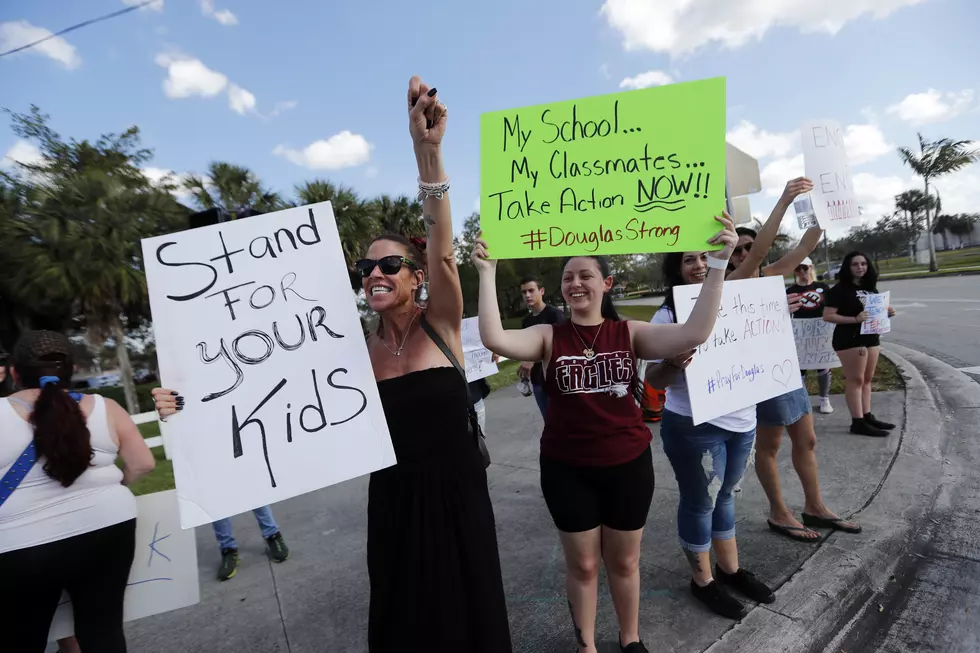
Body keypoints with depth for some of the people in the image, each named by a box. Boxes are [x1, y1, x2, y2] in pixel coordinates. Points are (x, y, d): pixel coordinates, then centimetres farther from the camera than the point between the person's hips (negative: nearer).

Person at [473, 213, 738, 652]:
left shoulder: (629, 333, -5)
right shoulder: (548, 337, -6)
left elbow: (693, 334, -19)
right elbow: (494, 339, -23)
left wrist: (718, 262, -25)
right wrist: (487, 272, -27)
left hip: (628, 464, 1)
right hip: (566, 468, -1)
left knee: (624, 561, 21)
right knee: (582, 564, 17)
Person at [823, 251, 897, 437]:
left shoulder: (870, 287, 12)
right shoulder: (840, 289, -12)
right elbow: (828, 316, -19)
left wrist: (887, 312, 2)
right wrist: (855, 319, -27)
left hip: (871, 337, 8)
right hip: (850, 339, -8)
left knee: (867, 379, 13)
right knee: (855, 379, -4)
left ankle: (867, 416, 22)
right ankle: (858, 422, 0)